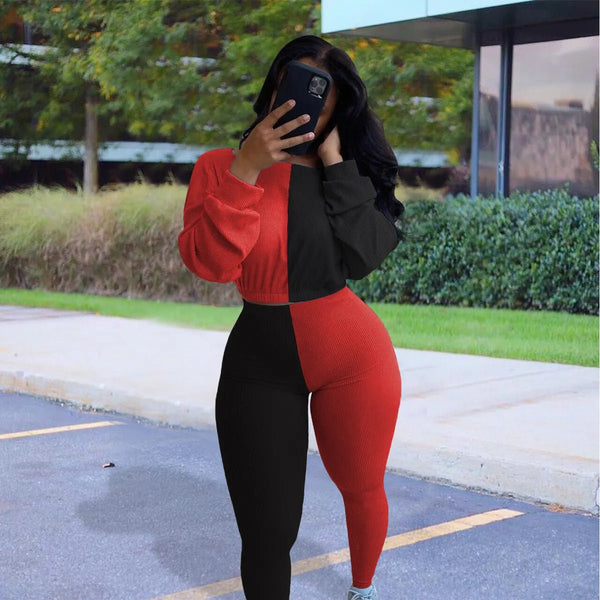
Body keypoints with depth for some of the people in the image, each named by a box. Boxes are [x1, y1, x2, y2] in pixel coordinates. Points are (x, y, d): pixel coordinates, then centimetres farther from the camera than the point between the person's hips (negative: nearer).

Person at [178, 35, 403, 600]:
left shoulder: (349, 173, 3)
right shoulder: (222, 166, -2)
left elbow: (362, 256, -14)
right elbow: (210, 262, -17)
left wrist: (335, 164, -12)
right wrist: (246, 168, -22)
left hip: (354, 356, 2)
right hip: (261, 365, -2)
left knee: (361, 488, 21)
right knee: (267, 535, 0)